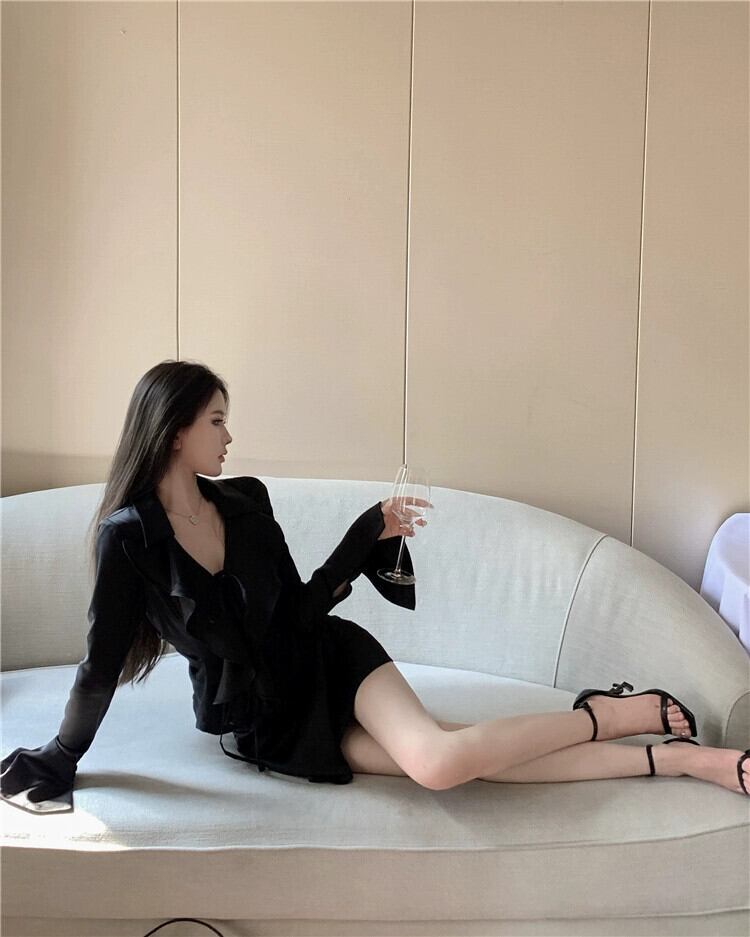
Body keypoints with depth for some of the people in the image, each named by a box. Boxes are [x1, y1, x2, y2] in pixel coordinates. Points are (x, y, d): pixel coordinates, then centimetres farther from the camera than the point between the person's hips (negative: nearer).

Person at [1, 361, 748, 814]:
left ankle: (613, 713, -8)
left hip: (325, 660, 3)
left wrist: (368, 537, -3)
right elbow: (102, 661, -9)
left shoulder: (244, 501, -3)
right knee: (441, 763, -22)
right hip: (262, 722, -2)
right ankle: (678, 760, -17)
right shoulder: (128, 534, -15)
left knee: (443, 757, -28)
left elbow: (297, 610, 3)